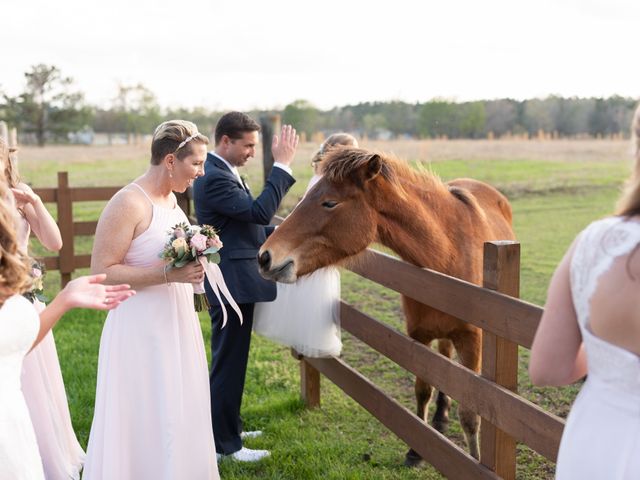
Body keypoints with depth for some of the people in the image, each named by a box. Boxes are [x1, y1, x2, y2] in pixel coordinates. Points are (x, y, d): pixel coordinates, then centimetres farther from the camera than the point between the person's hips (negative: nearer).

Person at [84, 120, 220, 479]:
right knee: (146, 421, 3)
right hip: (143, 329, -8)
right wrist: (169, 274, -25)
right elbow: (102, 271, -20)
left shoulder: (171, 197, 8)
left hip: (177, 322, 8)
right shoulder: (128, 204, -17)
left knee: (180, 415, 17)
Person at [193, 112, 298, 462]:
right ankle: (224, 444, 10)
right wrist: (282, 164, -24)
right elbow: (260, 212, -28)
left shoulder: (222, 172, 12)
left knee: (230, 360, 20)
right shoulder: (214, 177, -21)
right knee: (228, 363, -1)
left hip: (233, 280, 11)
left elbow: (248, 220, 18)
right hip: (232, 283, -11)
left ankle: (227, 426, 34)